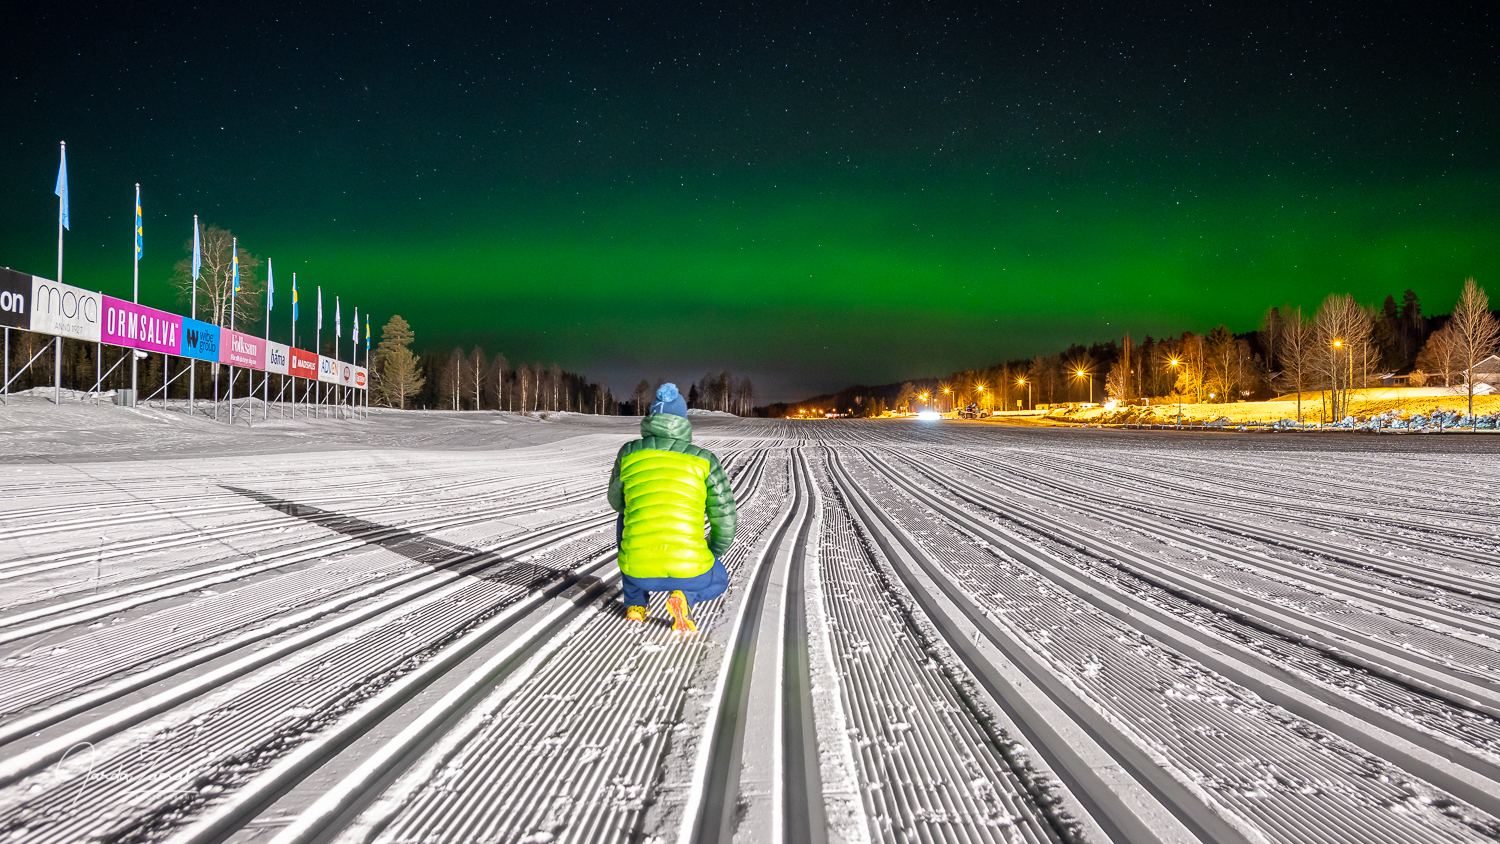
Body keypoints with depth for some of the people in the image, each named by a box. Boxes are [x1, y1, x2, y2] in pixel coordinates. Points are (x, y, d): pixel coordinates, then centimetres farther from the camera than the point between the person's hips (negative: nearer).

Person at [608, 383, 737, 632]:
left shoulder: (628, 452, 6)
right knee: (718, 580, 36)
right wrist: (713, 555, 26)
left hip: (639, 571, 2)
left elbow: (616, 501, 23)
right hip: (689, 570, -2)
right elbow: (725, 519, 6)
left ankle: (635, 603, 27)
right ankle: (683, 596, 0)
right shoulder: (704, 460, 4)